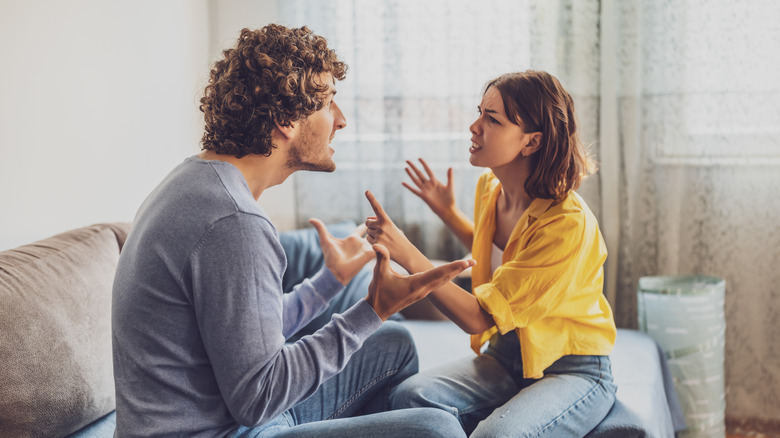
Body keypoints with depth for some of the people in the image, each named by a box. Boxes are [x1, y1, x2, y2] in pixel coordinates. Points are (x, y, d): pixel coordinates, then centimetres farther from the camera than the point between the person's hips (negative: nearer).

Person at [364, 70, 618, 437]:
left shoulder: (568, 222, -25)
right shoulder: (490, 187, -1)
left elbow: (478, 318, -27)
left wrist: (407, 255, -31)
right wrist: (448, 211, 17)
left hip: (573, 371, -6)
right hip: (505, 358, 6)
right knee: (410, 396, -22)